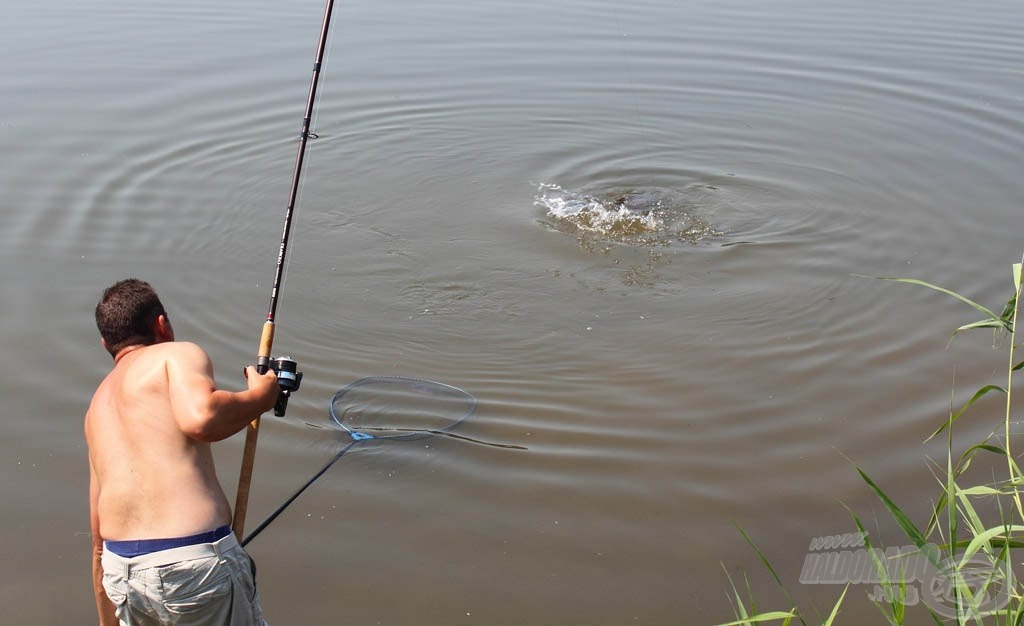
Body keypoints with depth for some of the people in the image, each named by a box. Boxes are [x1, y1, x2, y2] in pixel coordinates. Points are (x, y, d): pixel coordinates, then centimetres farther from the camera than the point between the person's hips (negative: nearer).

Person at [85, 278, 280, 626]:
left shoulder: (98, 405, 24)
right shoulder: (179, 354, 5)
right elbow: (200, 418, -19)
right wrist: (260, 396, 0)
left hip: (121, 572, 7)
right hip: (195, 561, -6)